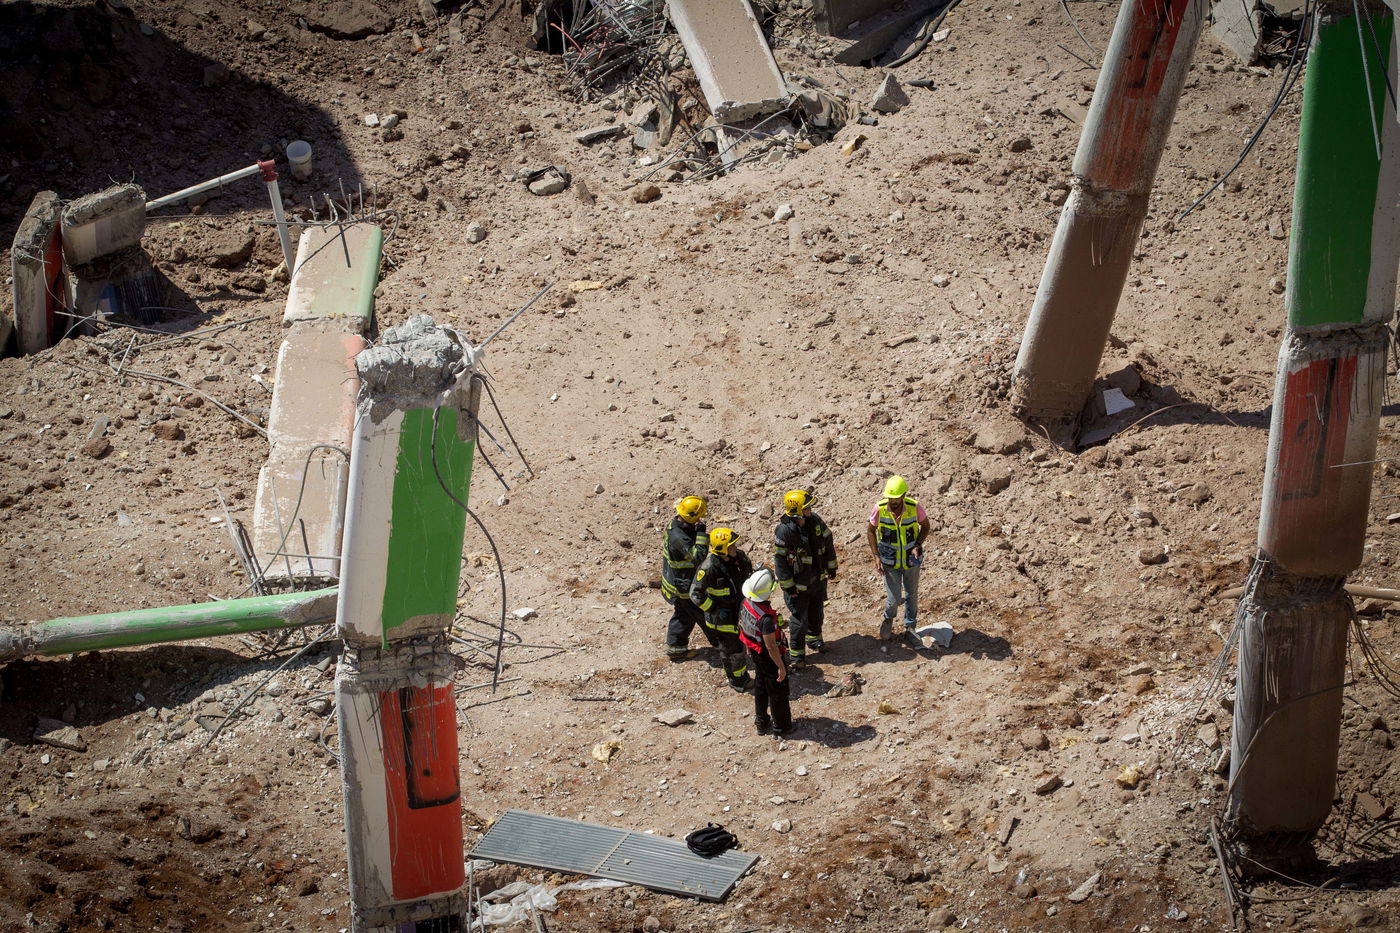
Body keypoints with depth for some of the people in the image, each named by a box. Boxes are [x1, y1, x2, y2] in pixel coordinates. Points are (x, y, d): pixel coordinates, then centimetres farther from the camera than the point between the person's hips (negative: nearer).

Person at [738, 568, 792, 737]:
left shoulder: (745, 604, -13)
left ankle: (761, 723, 42)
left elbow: (741, 626, 4)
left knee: (760, 688, 26)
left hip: (755, 653, 8)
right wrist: (781, 666, -18)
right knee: (778, 692, 14)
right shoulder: (766, 618, -38)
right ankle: (781, 727, 31)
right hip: (769, 658, -8)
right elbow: (771, 645, -30)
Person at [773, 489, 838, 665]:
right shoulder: (784, 530, -26)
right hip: (798, 583, -6)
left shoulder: (815, 521, -8)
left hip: (818, 578, 6)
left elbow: (828, 542, 7)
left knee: (817, 612, 24)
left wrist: (831, 567, 10)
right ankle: (797, 653, 20)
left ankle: (814, 638, 49)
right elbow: (779, 560, -20)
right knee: (800, 618, 3)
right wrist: (788, 586, -17)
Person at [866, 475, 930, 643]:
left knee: (911, 595, 16)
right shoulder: (879, 508, -20)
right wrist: (876, 556, -10)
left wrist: (918, 546, -16)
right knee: (894, 599, 1)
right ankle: (888, 620, 34)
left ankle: (910, 627, 37)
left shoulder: (914, 507, -20)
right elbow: (870, 531, -3)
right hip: (890, 562, -1)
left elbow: (925, 525, -1)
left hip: (911, 560, 1)